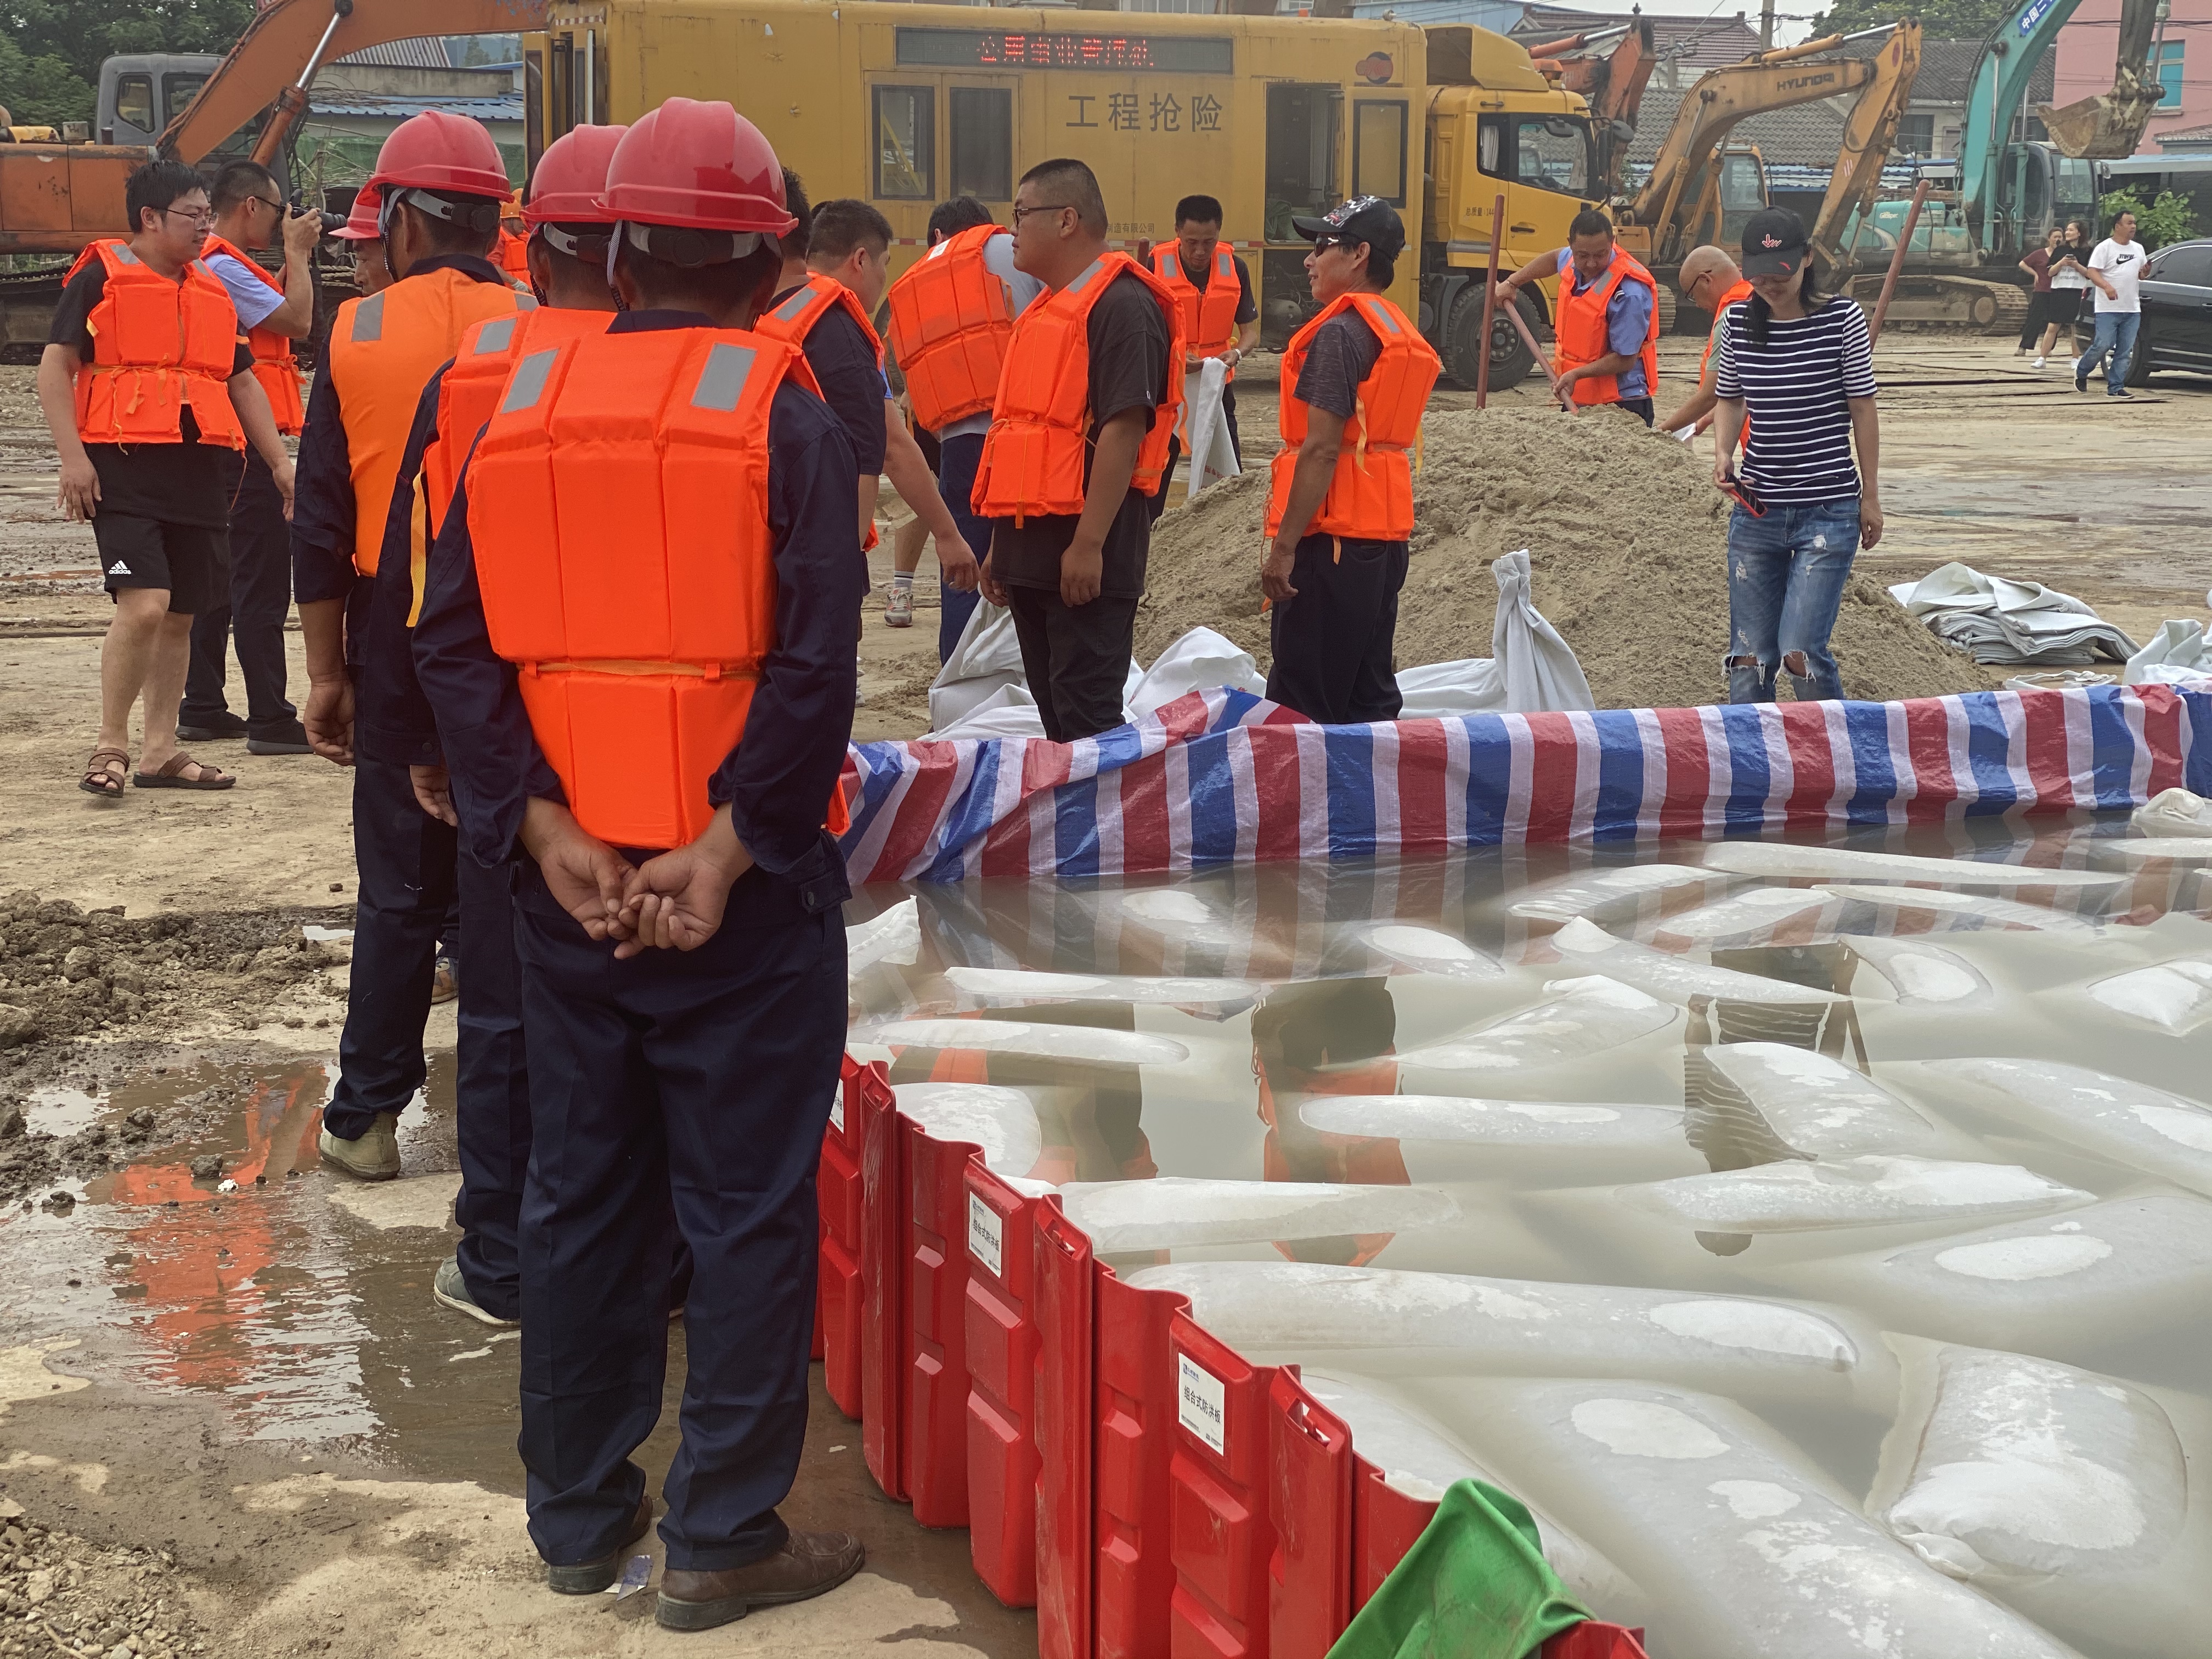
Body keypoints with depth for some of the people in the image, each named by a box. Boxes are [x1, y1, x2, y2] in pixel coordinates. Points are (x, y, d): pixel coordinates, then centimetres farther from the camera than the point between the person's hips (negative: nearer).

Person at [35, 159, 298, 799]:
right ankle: (111, 747, -4)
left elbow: (242, 382, 24)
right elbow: (54, 368, -5)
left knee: (180, 615, 8)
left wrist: (280, 461, 18)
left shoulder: (212, 292, 17)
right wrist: (73, 456, -15)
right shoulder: (100, 277, -1)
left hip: (195, 471, 6)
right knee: (144, 604, -18)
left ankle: (160, 752, 17)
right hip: (124, 466, -6)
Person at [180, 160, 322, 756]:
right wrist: (298, 250, -7)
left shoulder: (212, 264, 17)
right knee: (263, 580, -9)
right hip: (244, 443, -11)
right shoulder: (224, 267, -15)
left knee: (220, 576, 15)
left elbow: (273, 314, 21)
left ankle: (203, 709, 20)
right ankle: (270, 721, -8)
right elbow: (297, 321, -19)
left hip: (221, 444, 11)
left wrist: (295, 258, 13)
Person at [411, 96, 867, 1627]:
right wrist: (726, 851, -15)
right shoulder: (780, 412, -8)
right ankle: (725, 1540, 11)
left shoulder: (522, 405, 5)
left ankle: (578, 1516, 26)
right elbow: (816, 658, -18)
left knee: (582, 1193, 15)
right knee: (747, 1208, 5)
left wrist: (549, 834, -6)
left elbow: (457, 644, -1)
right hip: (738, 888, -4)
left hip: (570, 877, 5)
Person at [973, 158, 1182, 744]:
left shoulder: (1121, 306, -12)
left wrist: (1089, 544, -24)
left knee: (1087, 715, -7)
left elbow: (1124, 429, -20)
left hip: (1085, 555, -9)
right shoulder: (1047, 311, 19)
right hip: (1033, 552, 9)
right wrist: (1002, 545, 21)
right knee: (1053, 710, 13)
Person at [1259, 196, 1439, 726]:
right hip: (1386, 536, 9)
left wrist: (1283, 547, -18)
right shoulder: (1401, 332, 15)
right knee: (1370, 697, 11)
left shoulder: (1341, 333, -13)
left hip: (1333, 540, -9)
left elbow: (1321, 449, -19)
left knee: (1299, 705, -6)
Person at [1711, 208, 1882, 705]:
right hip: (1756, 509, 4)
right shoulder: (1739, 321, 3)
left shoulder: (1841, 318, -6)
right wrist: (1724, 454, -4)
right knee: (1749, 658, 5)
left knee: (1800, 652, -13)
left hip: (1828, 509, -4)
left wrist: (1870, 495, 2)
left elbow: (1862, 408, 0)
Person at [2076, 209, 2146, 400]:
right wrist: (2107, 286, -30)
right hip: (2108, 308, -6)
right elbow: (2093, 273, -12)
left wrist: (2145, 272, 0)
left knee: (2125, 351, 2)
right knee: (2103, 345, -10)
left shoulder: (2138, 248, 15)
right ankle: (2081, 373, 13)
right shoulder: (2105, 247, -4)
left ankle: (2115, 388, 7)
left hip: (2132, 310, 6)